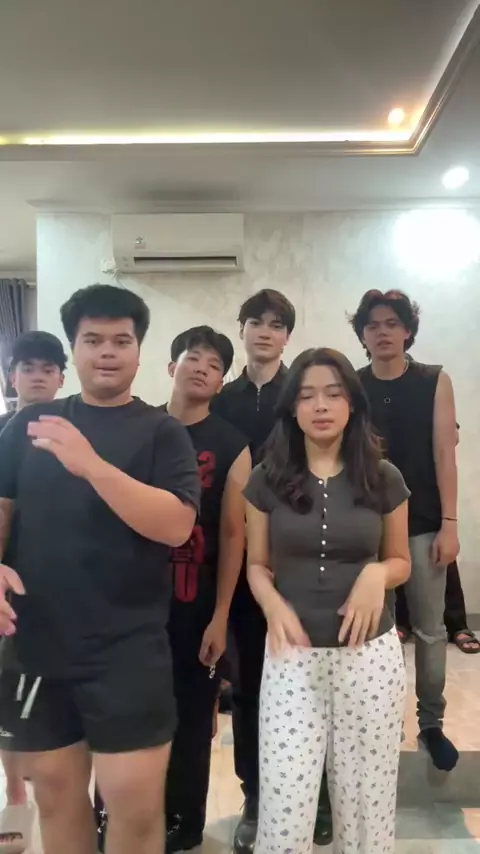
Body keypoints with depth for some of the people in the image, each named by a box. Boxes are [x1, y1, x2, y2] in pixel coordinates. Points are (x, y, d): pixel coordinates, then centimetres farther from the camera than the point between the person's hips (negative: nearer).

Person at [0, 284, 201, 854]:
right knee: (55, 790, 17)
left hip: (128, 649, -3)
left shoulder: (160, 432, -3)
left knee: (136, 803, 1)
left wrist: (92, 465, -26)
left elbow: (176, 526, -16)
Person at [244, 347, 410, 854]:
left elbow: (401, 562, 9)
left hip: (370, 652, 1)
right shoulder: (267, 479, -1)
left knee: (365, 798, 13)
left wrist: (378, 573, -14)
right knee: (283, 804, 2)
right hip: (293, 653, 0)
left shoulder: (384, 479, -1)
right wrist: (273, 605, -14)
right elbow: (256, 566, 6)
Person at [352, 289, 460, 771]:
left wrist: (449, 524, -8)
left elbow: (444, 454, -3)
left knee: (429, 629, 8)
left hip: (422, 524, 0)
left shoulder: (435, 382, 0)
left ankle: (431, 722, 26)